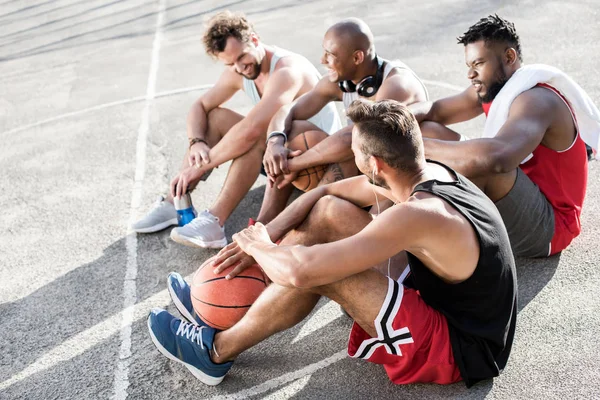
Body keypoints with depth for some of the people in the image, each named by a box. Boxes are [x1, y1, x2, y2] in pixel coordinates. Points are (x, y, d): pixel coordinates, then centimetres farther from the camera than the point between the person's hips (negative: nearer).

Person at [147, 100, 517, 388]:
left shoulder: (417, 215, -34)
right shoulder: (427, 173, -6)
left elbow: (301, 270, -35)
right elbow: (324, 191, 4)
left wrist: (258, 246, -13)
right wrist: (264, 239, -6)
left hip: (458, 349, -8)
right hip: (447, 301, 8)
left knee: (313, 267, -24)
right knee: (328, 211, -2)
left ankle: (216, 351, -1)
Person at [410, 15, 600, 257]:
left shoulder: (536, 100, -26)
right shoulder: (492, 88, 2)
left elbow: (496, 158, -46)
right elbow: (434, 110, 3)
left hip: (546, 225, -9)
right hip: (517, 205, 9)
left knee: (481, 162, -38)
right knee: (428, 130, 2)